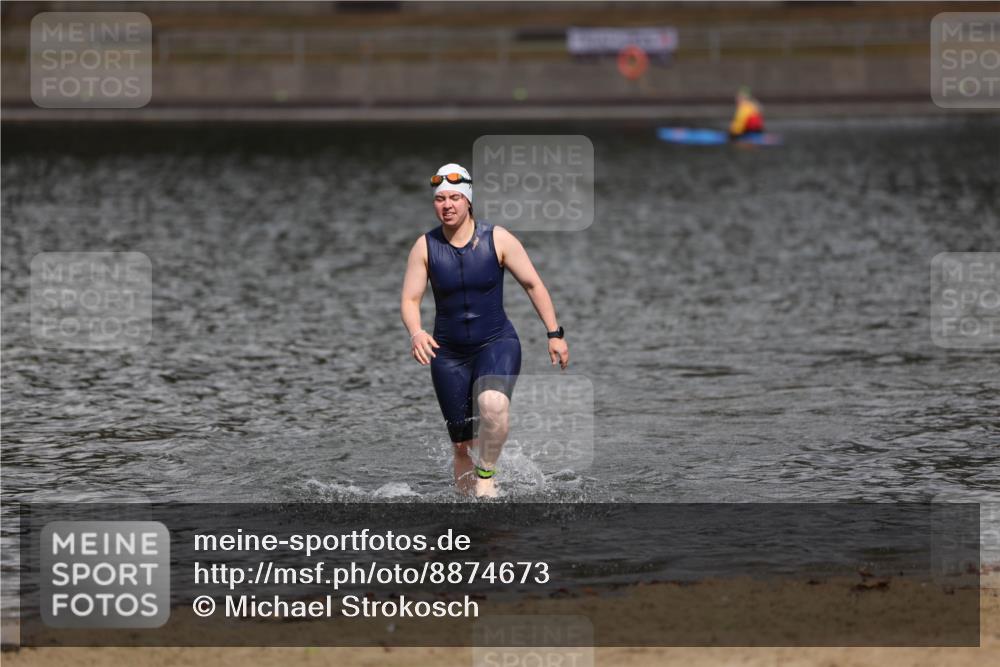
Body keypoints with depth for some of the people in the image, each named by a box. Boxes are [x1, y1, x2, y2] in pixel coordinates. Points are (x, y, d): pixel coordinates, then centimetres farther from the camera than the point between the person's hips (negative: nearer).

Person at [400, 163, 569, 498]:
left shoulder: (497, 239, -8)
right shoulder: (425, 246, -4)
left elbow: (533, 285, 0)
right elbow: (410, 299, -5)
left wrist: (555, 334, -1)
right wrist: (416, 333, -26)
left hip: (497, 344, -2)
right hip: (449, 353, 2)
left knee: (493, 403, -33)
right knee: (463, 445, 4)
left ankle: (487, 474, -12)